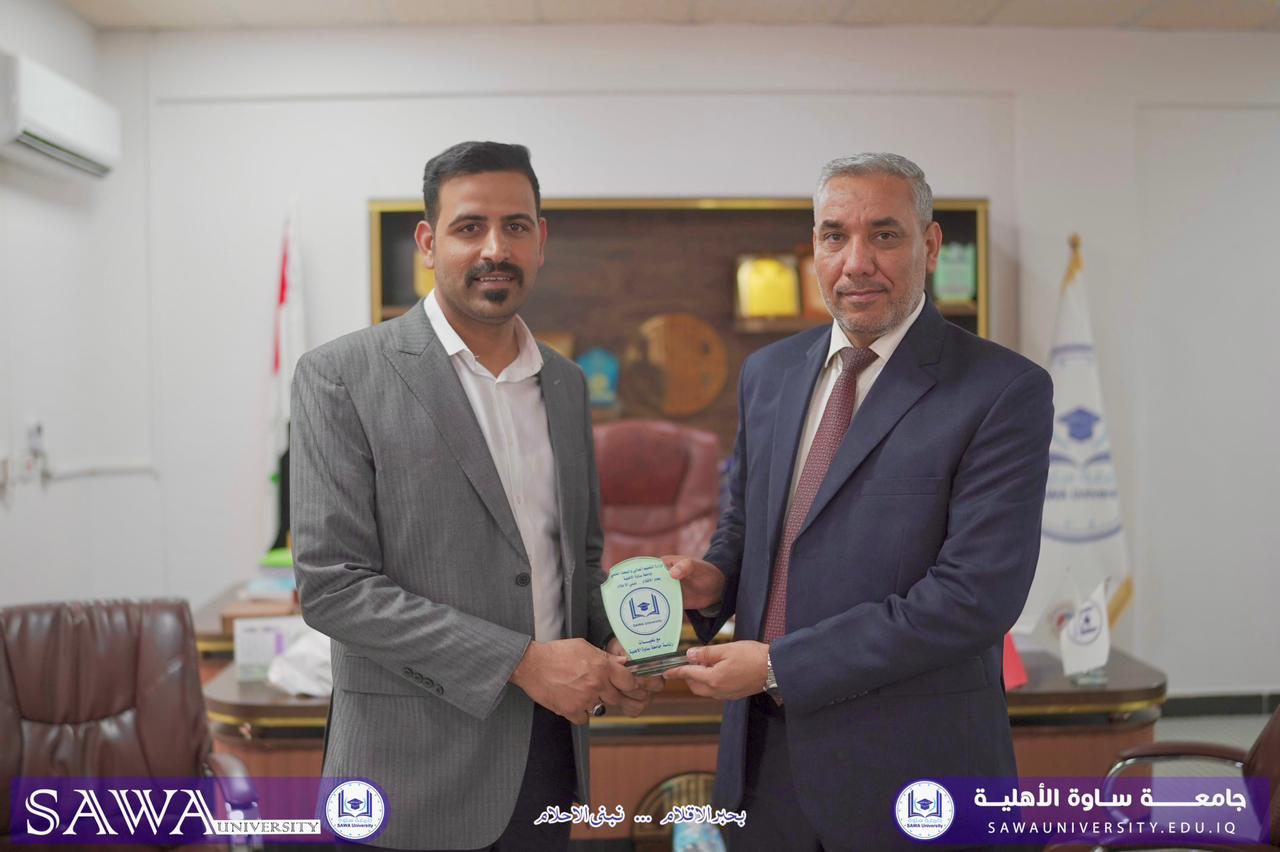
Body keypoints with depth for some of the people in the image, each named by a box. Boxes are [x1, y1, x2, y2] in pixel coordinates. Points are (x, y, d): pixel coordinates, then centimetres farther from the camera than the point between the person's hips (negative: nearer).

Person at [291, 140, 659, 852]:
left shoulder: (566, 384, 7)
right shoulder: (341, 377, -10)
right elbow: (331, 585, -15)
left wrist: (615, 645, -4)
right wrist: (521, 661, -19)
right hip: (419, 772, -5)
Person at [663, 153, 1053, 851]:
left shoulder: (1004, 391, -13)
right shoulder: (769, 373, 6)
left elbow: (975, 595, -20)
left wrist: (779, 664, -19)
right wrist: (713, 579, -6)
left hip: (910, 765, -4)